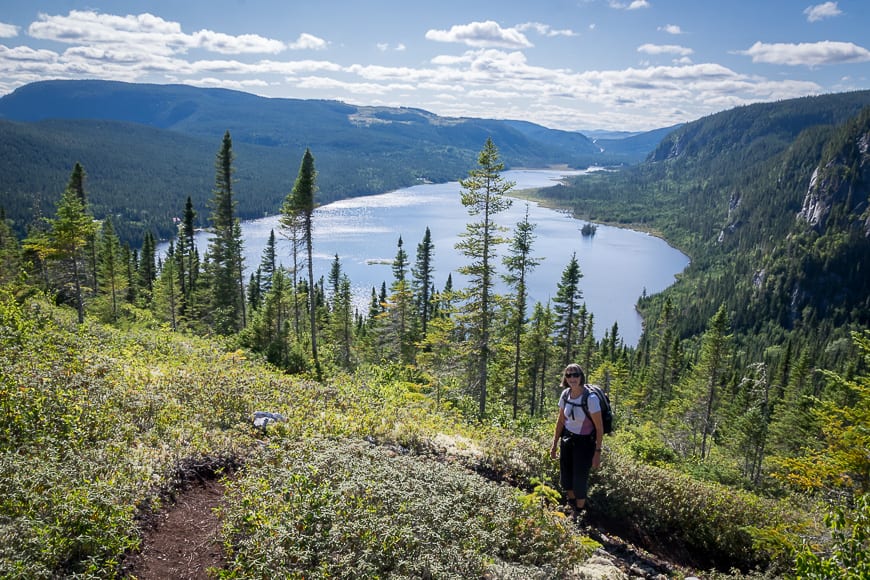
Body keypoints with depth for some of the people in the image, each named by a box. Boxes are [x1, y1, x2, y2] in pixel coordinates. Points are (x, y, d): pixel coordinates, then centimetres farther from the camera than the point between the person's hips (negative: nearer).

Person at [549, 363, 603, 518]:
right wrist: (555, 444, 9)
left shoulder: (591, 398, -23)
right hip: (567, 439, 5)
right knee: (565, 479, 12)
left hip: (585, 442, -5)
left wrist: (597, 452, -17)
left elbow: (599, 428, -17)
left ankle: (578, 513, 27)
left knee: (580, 480, 1)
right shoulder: (565, 394, -6)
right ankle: (572, 505, 42)